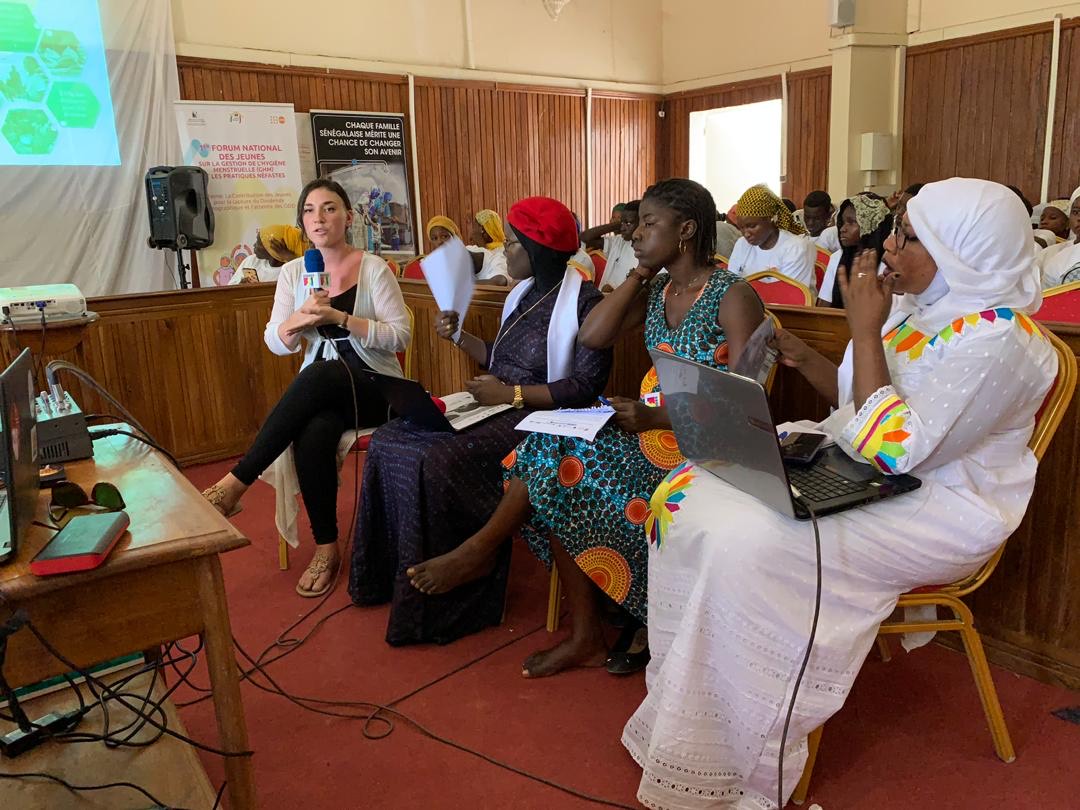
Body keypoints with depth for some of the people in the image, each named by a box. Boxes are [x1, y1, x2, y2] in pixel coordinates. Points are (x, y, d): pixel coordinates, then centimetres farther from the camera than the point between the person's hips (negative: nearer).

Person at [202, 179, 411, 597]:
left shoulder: (374, 268, -3)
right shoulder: (293, 272, 9)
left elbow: (400, 336, -9)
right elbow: (276, 343, 4)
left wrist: (340, 318, -20)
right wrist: (299, 319, -18)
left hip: (374, 389, -2)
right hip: (318, 392, 3)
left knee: (320, 375, -37)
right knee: (313, 435, -34)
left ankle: (237, 482, -29)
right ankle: (326, 547, -18)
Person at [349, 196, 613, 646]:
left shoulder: (584, 301, -12)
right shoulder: (522, 293, 14)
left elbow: (587, 385, -19)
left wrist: (512, 394, -21)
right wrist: (458, 336, 11)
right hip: (499, 407, 9)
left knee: (438, 460, -28)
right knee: (390, 439, -5)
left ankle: (447, 601, -10)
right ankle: (391, 575, 5)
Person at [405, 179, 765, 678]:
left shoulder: (733, 296, -11)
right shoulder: (655, 290, 11)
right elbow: (591, 337, 0)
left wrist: (658, 419, -29)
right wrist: (639, 274, -1)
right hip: (653, 425, 7)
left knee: (559, 456, -20)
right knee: (559, 483, -15)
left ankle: (482, 549, 3)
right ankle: (586, 638, -6)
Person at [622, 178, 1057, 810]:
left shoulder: (996, 339, -20)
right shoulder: (919, 307, 7)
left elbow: (892, 450, -27)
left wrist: (865, 330, -22)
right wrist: (805, 359, -1)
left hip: (935, 511, -9)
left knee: (747, 543, -29)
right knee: (688, 494, -6)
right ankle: (683, 695, 4)